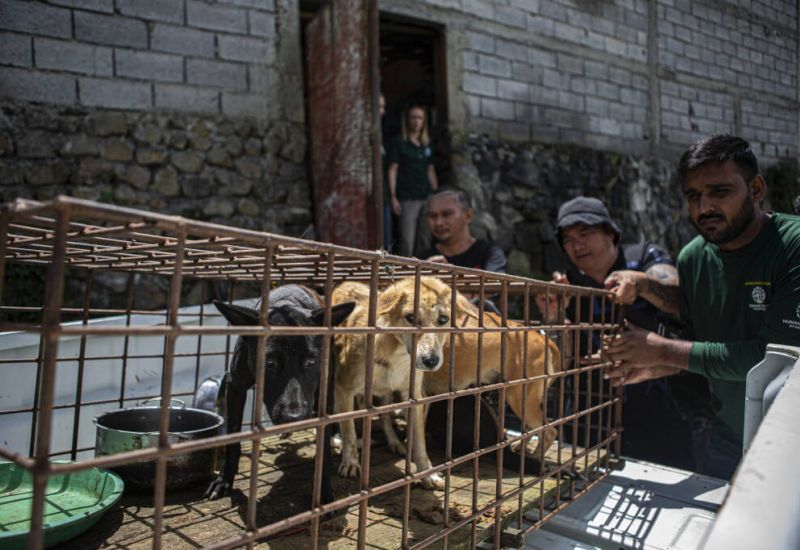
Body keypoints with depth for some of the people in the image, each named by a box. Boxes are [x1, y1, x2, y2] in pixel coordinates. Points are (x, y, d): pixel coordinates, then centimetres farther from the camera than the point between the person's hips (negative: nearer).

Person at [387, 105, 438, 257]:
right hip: (407, 198, -5)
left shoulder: (427, 144, 15)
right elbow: (392, 170, -4)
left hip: (427, 197, 5)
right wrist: (393, 197, -11)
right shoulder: (399, 142, 0)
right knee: (407, 241, -7)